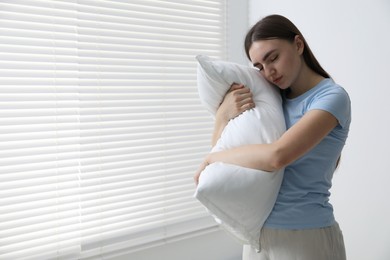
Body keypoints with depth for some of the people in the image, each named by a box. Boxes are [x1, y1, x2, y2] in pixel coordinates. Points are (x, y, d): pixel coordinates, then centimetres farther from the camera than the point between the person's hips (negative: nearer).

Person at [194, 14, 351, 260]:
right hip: (258, 234, 6)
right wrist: (223, 113, -11)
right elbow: (222, 147, 7)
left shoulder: (332, 96, -13)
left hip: (306, 237, -5)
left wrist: (212, 158, -13)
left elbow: (277, 156, -27)